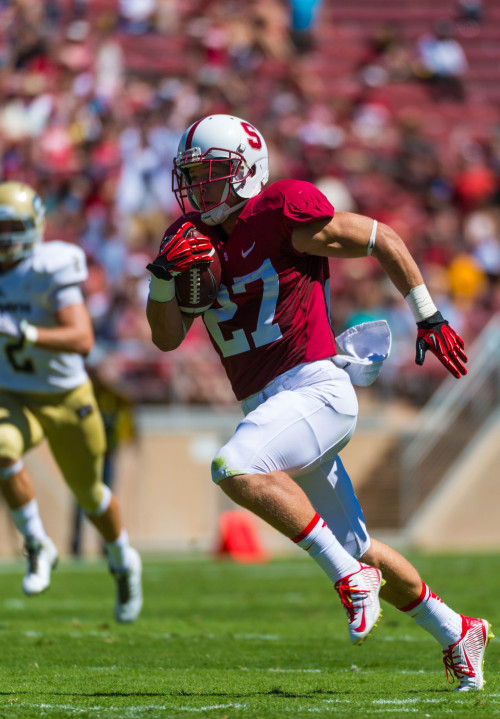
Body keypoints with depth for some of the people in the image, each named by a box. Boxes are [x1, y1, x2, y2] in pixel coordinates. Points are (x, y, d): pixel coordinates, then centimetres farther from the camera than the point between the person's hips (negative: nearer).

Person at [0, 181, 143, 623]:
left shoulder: (49, 270, -24)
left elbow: (83, 340, -35)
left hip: (67, 399, -3)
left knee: (89, 493, 14)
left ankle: (123, 562, 45)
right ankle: (37, 546, -14)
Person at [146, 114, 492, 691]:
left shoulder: (283, 212, -10)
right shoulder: (194, 236, 10)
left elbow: (383, 241, -3)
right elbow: (167, 337, 9)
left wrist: (429, 319, 0)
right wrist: (164, 273, -9)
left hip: (316, 388, -8)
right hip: (266, 403, 8)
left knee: (236, 470, -31)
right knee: (355, 547, 14)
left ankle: (351, 576, -22)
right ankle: (456, 633, 31)